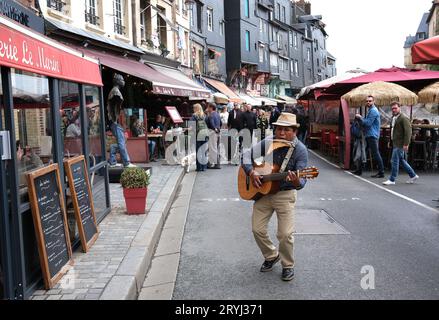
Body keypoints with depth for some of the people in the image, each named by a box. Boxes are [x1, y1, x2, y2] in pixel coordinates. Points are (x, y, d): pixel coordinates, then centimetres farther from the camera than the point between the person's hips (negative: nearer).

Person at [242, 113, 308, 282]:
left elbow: (301, 181, -19)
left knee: (285, 233, -7)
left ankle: (288, 266, 20)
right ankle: (271, 256, 32)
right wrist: (251, 172, -16)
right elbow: (247, 155, 1)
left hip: (285, 194, -3)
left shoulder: (300, 150, -14)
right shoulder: (267, 143, -5)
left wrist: (297, 182, -43)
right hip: (263, 192, 4)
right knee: (257, 229, 5)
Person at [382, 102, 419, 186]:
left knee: (395, 161, -7)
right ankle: (413, 175, 27)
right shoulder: (394, 118, 14)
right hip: (396, 143, 10)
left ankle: (392, 180, 0)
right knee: (402, 161, 16)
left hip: (400, 144, -10)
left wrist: (406, 144, -23)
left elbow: (408, 132, -19)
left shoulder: (403, 118, -14)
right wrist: (391, 141, 17)